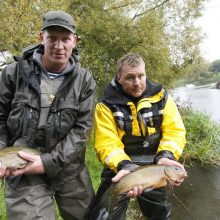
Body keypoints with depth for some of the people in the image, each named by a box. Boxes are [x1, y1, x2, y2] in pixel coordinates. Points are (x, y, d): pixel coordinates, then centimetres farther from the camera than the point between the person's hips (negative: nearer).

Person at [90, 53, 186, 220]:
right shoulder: (107, 105, -13)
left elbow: (174, 131, -10)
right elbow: (107, 144, -19)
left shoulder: (161, 96, -6)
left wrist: (165, 156, -29)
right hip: (120, 167, -2)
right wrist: (125, 166, -37)